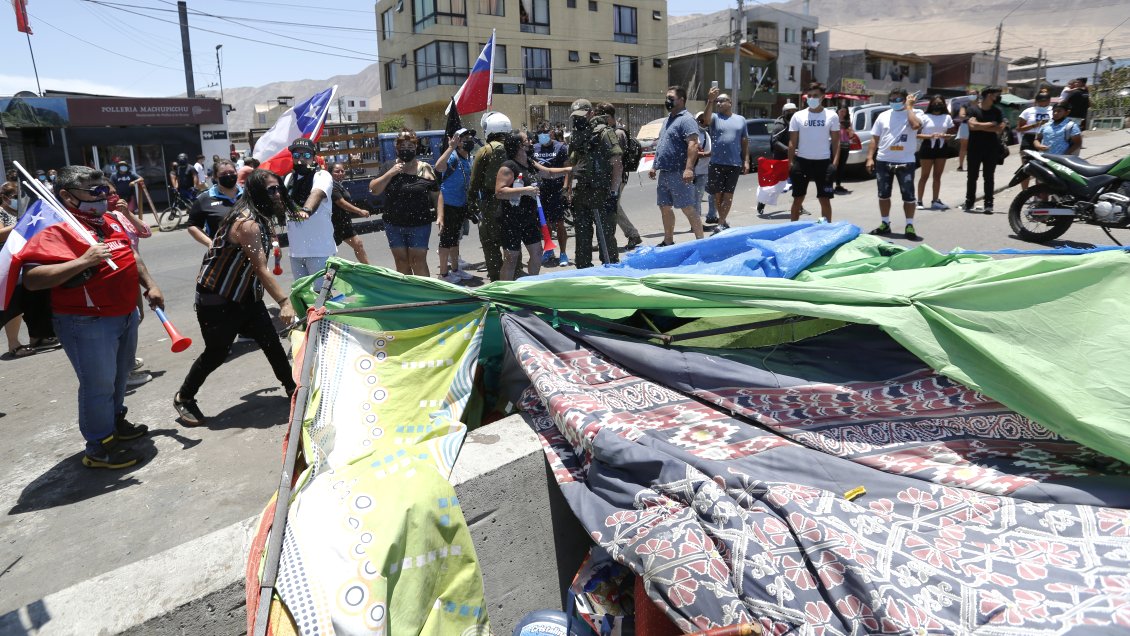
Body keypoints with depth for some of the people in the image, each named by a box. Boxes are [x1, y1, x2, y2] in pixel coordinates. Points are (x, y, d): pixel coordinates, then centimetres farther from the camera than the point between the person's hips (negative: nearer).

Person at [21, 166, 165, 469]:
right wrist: (84, 261, -32)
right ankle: (99, 447, 14)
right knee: (99, 384, -1)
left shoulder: (110, 221, 9)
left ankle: (116, 421, 43)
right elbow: (32, 279, -26)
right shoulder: (55, 230, -17)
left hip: (126, 314, 9)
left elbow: (130, 254, 24)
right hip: (88, 323, -9)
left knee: (120, 374, 23)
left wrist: (150, 285, 19)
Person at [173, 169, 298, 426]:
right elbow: (261, 269, -31)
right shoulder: (247, 223, -25)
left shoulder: (261, 218, 4)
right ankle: (184, 398, 22)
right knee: (217, 353, 1)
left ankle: (291, 387, 22)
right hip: (217, 301, -9)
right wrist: (283, 301, -35)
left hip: (245, 294, 9)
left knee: (270, 340, 8)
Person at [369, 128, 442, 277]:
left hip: (419, 225, -3)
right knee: (401, 262, 9)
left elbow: (437, 195, 3)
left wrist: (440, 216, -10)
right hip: (394, 225, 3)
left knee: (418, 262, -5)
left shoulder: (425, 169, 2)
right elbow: (373, 189, -1)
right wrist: (390, 173, -11)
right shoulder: (389, 169, 6)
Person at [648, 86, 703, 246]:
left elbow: (693, 144, -21)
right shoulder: (667, 120, 19)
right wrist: (654, 166, 20)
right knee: (665, 208, 12)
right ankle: (668, 242, 22)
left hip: (679, 174, -9)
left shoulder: (686, 119, -10)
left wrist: (689, 168, -31)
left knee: (688, 208, -7)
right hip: (664, 173, 9)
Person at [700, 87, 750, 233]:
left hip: (734, 164, 1)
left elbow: (745, 142, 11)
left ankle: (720, 224, 1)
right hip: (717, 163, 0)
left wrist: (746, 161, 4)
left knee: (728, 194, -1)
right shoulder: (715, 117, 4)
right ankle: (723, 222, 20)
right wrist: (710, 101, -34)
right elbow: (706, 118, -21)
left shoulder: (740, 119, 9)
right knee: (718, 194, 5)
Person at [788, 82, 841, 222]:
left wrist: (835, 162, -7)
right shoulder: (798, 116, 2)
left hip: (823, 162, 0)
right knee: (798, 199, 6)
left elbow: (836, 141, 4)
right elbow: (792, 142, 3)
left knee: (825, 200, 5)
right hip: (802, 161, 0)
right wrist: (790, 163, -3)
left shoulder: (831, 116, 2)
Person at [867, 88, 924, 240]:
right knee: (883, 195, 11)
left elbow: (916, 125, -24)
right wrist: (870, 158, 1)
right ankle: (885, 224, 23)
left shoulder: (915, 113, -1)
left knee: (908, 196, 2)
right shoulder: (883, 115, 8)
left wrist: (909, 107, -13)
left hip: (905, 162, -3)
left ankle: (909, 226, 11)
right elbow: (874, 138, 9)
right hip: (883, 161, 3)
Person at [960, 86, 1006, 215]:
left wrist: (980, 126, -9)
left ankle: (988, 204, 4)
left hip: (991, 149, 2)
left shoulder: (997, 111, 7)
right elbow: (972, 125, -14)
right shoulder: (972, 109, 0)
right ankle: (969, 203, 12)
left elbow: (1000, 129, -6)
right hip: (974, 148, -1)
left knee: (989, 177, 2)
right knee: (972, 176, 4)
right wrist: (990, 124, -6)